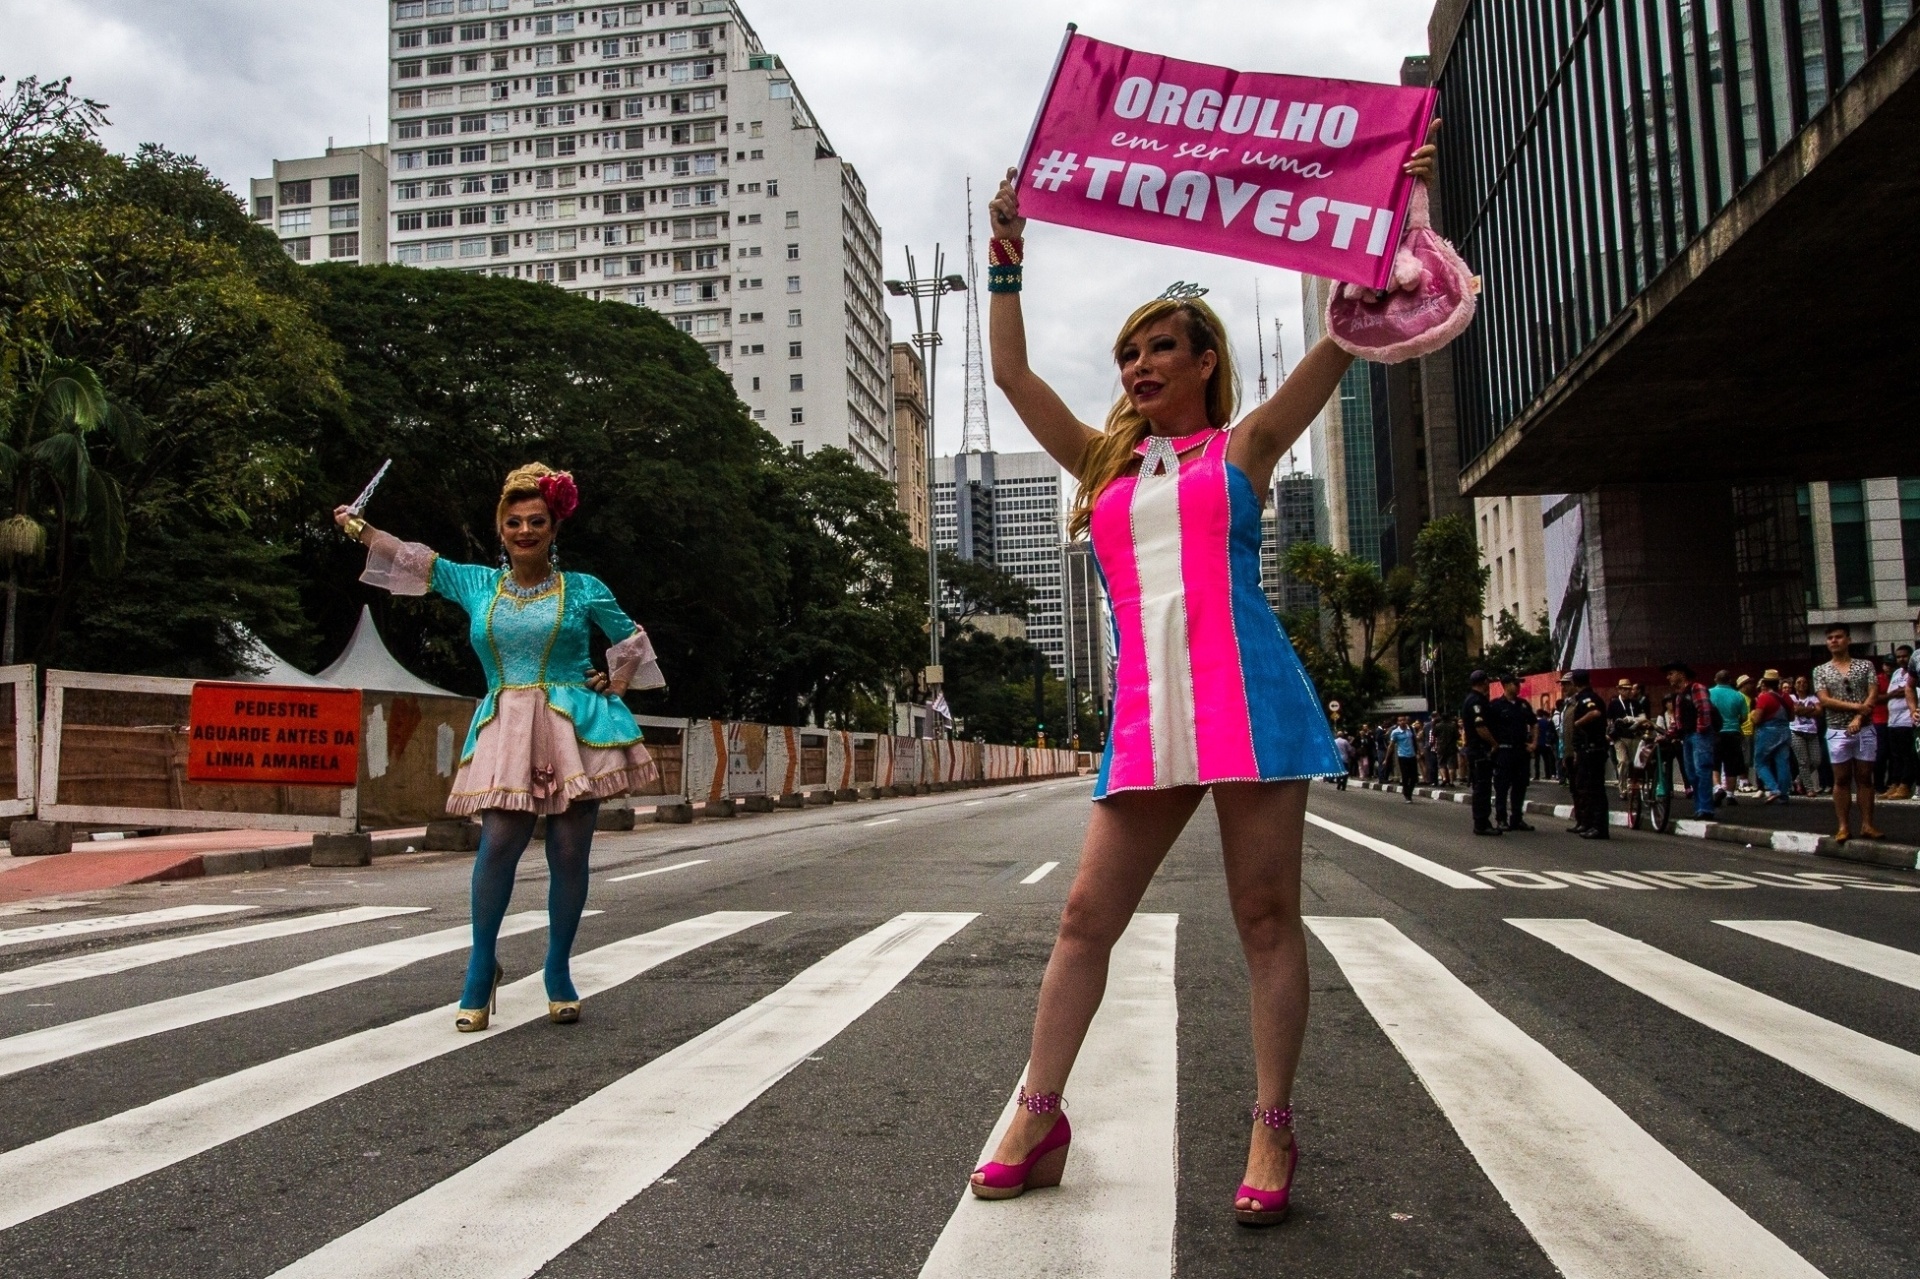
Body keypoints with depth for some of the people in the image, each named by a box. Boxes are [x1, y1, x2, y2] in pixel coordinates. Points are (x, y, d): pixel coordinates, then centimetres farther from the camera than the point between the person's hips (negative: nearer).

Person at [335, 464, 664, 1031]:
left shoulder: (584, 590, 8)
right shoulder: (477, 584, 13)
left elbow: (632, 639, 18)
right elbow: (414, 560, 19)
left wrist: (616, 683, 5)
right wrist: (357, 527, 20)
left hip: (574, 726, -1)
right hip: (504, 730, 1)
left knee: (570, 853, -1)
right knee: (498, 843, -13)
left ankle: (558, 972, 15)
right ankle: (481, 968, 4)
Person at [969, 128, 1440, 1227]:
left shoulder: (1243, 449, 10)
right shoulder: (1106, 464, 19)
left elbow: (1345, 338, 6)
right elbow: (1013, 373, 20)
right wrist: (1007, 263, 21)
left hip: (1249, 694, -3)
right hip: (1146, 710, 4)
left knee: (1267, 915, 1)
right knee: (1087, 914, 3)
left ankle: (1273, 1132, 10)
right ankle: (1039, 1117, 12)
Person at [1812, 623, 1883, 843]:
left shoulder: (1865, 666, 6)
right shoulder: (1820, 670, 5)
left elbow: (1873, 696, -3)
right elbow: (1824, 701, -6)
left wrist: (1859, 718, -16)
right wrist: (1856, 706, -15)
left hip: (1864, 730, 1)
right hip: (1837, 732, -1)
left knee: (1865, 778, 4)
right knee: (1842, 779, 2)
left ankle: (1867, 825, 9)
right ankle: (1843, 827, 5)